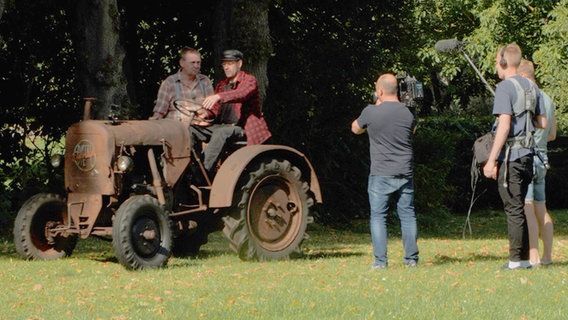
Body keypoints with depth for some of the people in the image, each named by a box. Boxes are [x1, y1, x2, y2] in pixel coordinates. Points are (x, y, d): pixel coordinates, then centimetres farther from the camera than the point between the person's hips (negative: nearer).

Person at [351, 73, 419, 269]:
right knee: (407, 214, 10)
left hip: (381, 174, -3)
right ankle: (412, 258, 10)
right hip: (405, 173, 3)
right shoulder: (408, 113, 0)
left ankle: (380, 260, -3)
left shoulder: (371, 112, -9)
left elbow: (355, 128, 10)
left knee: (378, 216, 3)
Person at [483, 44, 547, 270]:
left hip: (510, 156, -8)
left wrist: (492, 160, -18)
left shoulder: (505, 87, -12)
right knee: (519, 207, 13)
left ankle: (516, 259, -5)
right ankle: (524, 258, 14)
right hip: (527, 154, 8)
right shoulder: (531, 87, 13)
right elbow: (542, 123, 15)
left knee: (513, 208, -5)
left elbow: (504, 124, -19)